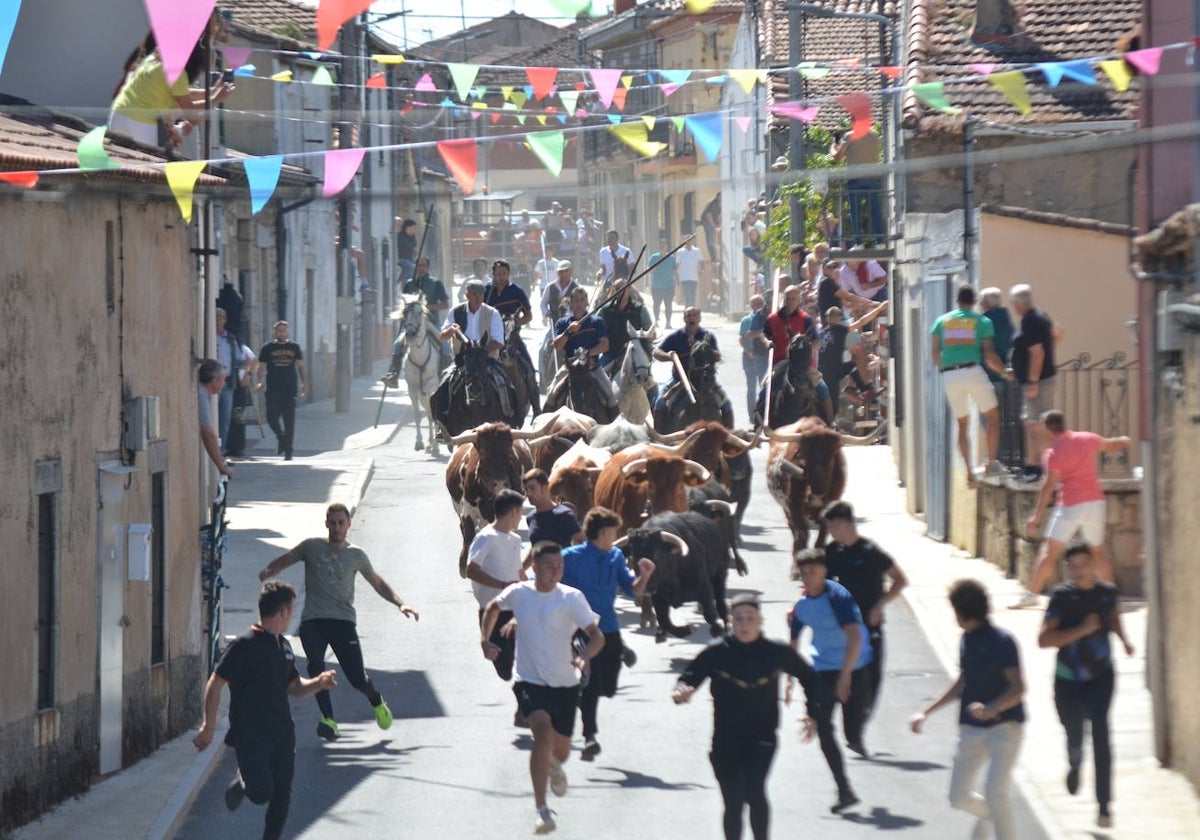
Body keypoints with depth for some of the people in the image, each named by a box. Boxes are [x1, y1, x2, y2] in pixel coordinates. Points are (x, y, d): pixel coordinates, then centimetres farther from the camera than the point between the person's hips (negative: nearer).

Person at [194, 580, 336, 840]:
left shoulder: (283, 646, 14)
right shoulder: (245, 645, -12)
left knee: (282, 797, 4)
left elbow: (294, 688, 24)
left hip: (281, 733, 7)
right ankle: (240, 783, 20)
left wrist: (318, 683, 3)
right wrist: (209, 726, -13)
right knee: (261, 792, -15)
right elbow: (215, 683, -11)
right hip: (249, 735, -7)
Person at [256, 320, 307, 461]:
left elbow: (301, 366, 10)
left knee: (289, 420, -2)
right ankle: (281, 438, 24)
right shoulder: (268, 348, 6)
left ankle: (288, 450, 4)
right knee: (272, 418, -4)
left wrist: (304, 383, 0)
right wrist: (260, 382, -9)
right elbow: (261, 367, 6)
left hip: (290, 390, 0)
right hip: (273, 390, 0)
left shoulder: (294, 347, 9)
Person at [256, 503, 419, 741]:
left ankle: (376, 701, 29)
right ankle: (328, 719, -26)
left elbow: (378, 583, 22)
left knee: (357, 677, -5)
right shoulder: (312, 547, 9)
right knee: (316, 666, -25)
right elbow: (283, 561, 15)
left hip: (343, 620, 0)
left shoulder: (356, 555, 11)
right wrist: (267, 570, -8)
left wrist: (400, 603, 10)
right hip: (312, 621, 0)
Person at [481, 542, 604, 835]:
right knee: (544, 732, -28)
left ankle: (554, 767, 57)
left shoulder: (571, 598, -10)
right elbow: (493, 607, 19)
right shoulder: (518, 593, -4)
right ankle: (541, 809, -28)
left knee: (560, 751, 15)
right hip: (529, 681, -1)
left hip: (565, 684, 1)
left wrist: (585, 655, -35)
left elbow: (597, 635, -14)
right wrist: (485, 640, 7)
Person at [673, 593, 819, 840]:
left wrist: (813, 715, 5)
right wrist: (681, 692, -28)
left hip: (762, 738, -1)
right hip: (725, 741, 1)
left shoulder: (777, 653, -4)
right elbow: (688, 678, -4)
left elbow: (808, 678, 13)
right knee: (733, 804, 7)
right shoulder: (717, 653, -7)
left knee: (754, 792, -23)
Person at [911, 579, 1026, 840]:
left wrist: (991, 709, -37)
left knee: (995, 793, -20)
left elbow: (1018, 687, -19)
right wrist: (926, 712, 27)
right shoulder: (967, 640, 11)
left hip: (1004, 725, -7)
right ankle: (987, 813, 38)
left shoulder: (1001, 641, -13)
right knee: (958, 797, 7)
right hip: (971, 728, 7)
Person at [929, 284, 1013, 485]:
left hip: (949, 376, 3)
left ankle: (969, 473, 7)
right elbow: (989, 355, 0)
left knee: (962, 424, 13)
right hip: (972, 370, -3)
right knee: (993, 417, 12)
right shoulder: (982, 322, 8)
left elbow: (935, 352, 7)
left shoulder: (942, 321, 14)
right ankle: (991, 463, 2)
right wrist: (1005, 372, 14)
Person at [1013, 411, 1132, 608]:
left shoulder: (1055, 452, -9)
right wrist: (1125, 442, 49)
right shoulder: (1088, 439, 6)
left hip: (1071, 505, -5)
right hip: (1096, 501, 5)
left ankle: (1031, 595, -5)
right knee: (1098, 551, 16)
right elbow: (1112, 445, 25)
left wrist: (1036, 516, -14)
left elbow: (1049, 486, -14)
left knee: (1049, 551, -2)